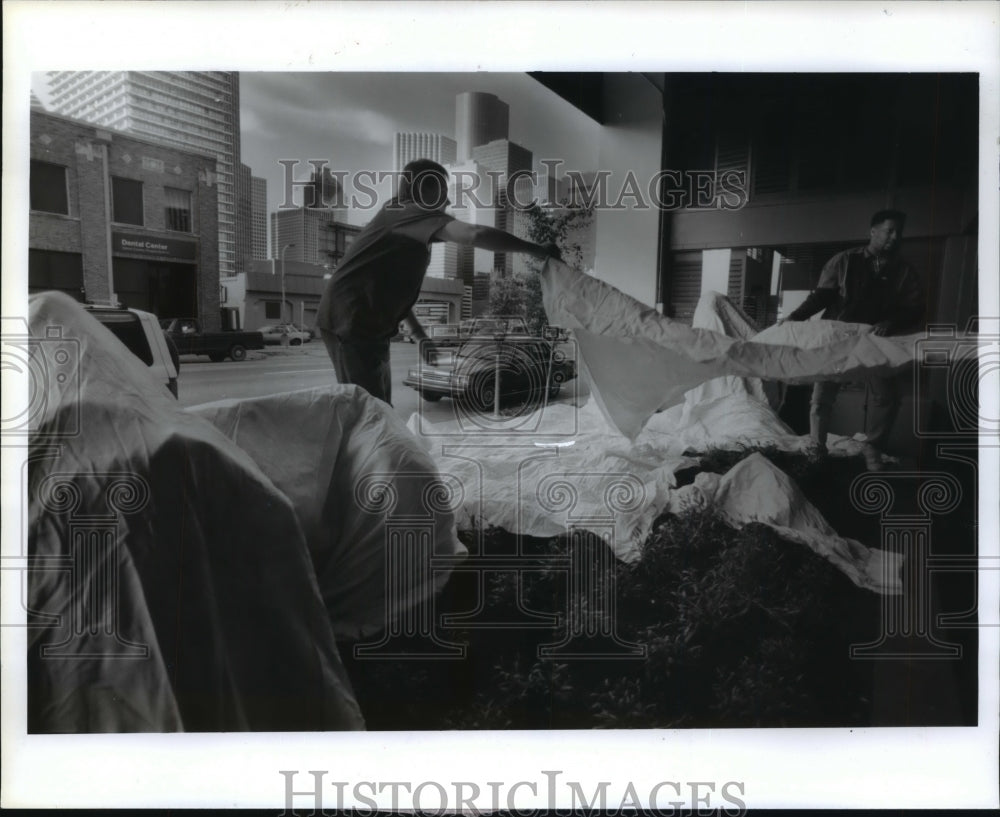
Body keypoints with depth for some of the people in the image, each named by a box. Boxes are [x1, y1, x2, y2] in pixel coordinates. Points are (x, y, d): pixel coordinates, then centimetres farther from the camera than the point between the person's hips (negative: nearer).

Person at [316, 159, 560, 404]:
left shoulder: (398, 215, 19)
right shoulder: (418, 212, -10)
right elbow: (475, 234, -28)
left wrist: (419, 334, 20)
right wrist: (536, 249, -21)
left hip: (361, 321, 10)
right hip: (351, 321, -10)